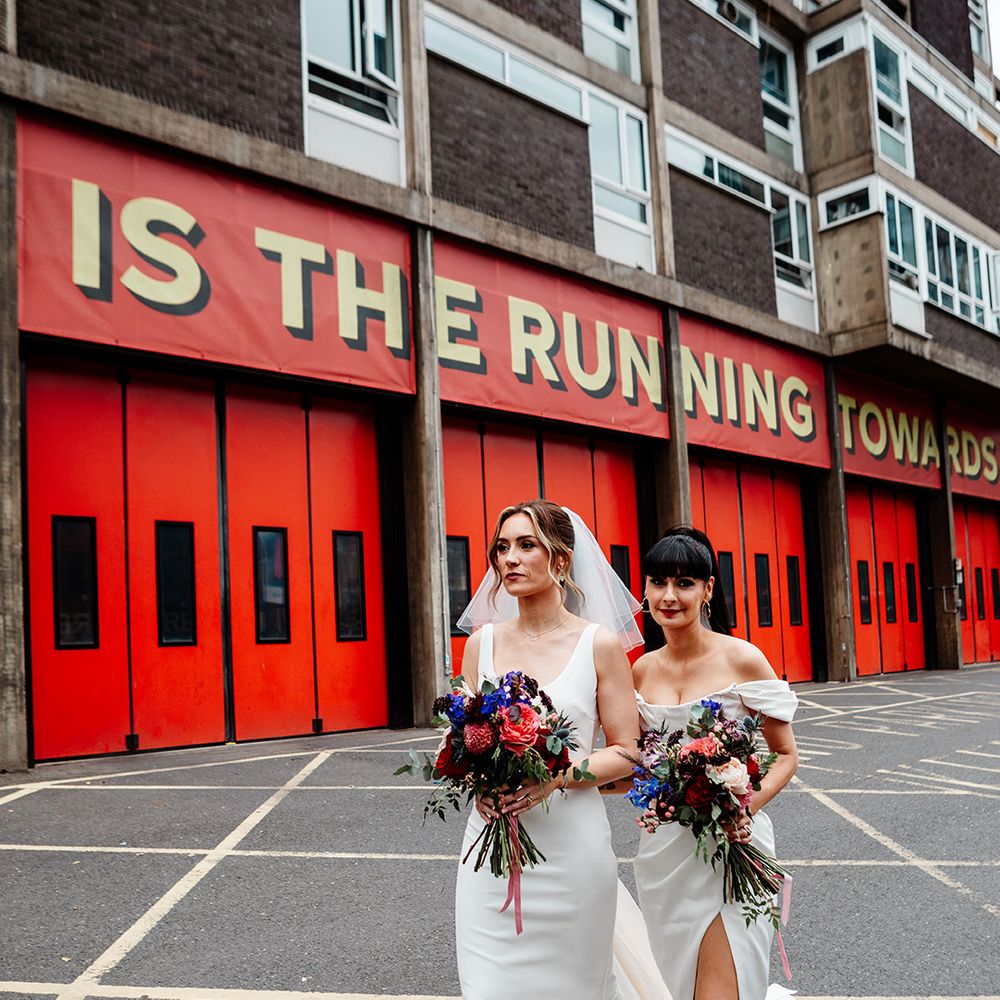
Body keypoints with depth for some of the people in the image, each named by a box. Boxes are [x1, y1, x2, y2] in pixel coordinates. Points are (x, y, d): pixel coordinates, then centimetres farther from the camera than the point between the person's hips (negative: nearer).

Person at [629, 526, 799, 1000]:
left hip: (729, 842, -5)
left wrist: (749, 806, -21)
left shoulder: (742, 658, -10)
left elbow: (786, 756, -4)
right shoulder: (642, 671, 3)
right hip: (661, 846, 5)